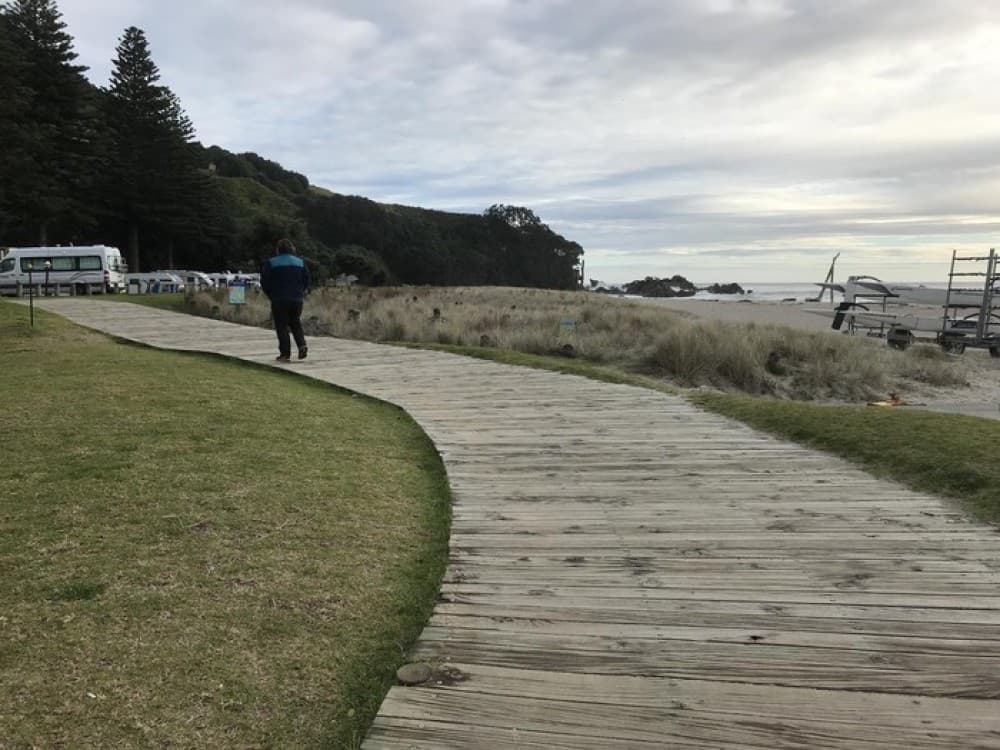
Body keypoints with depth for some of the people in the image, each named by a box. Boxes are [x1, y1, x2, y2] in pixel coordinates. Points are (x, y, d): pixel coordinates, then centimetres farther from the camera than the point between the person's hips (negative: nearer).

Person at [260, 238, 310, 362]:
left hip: (279, 300, -3)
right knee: (295, 323, 19)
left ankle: (285, 354, -2)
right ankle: (302, 345, -2)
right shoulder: (300, 262, 8)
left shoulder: (270, 263, -2)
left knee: (281, 327, 2)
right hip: (297, 299, 4)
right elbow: (306, 280, 7)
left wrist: (271, 295, 11)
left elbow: (264, 282, -3)